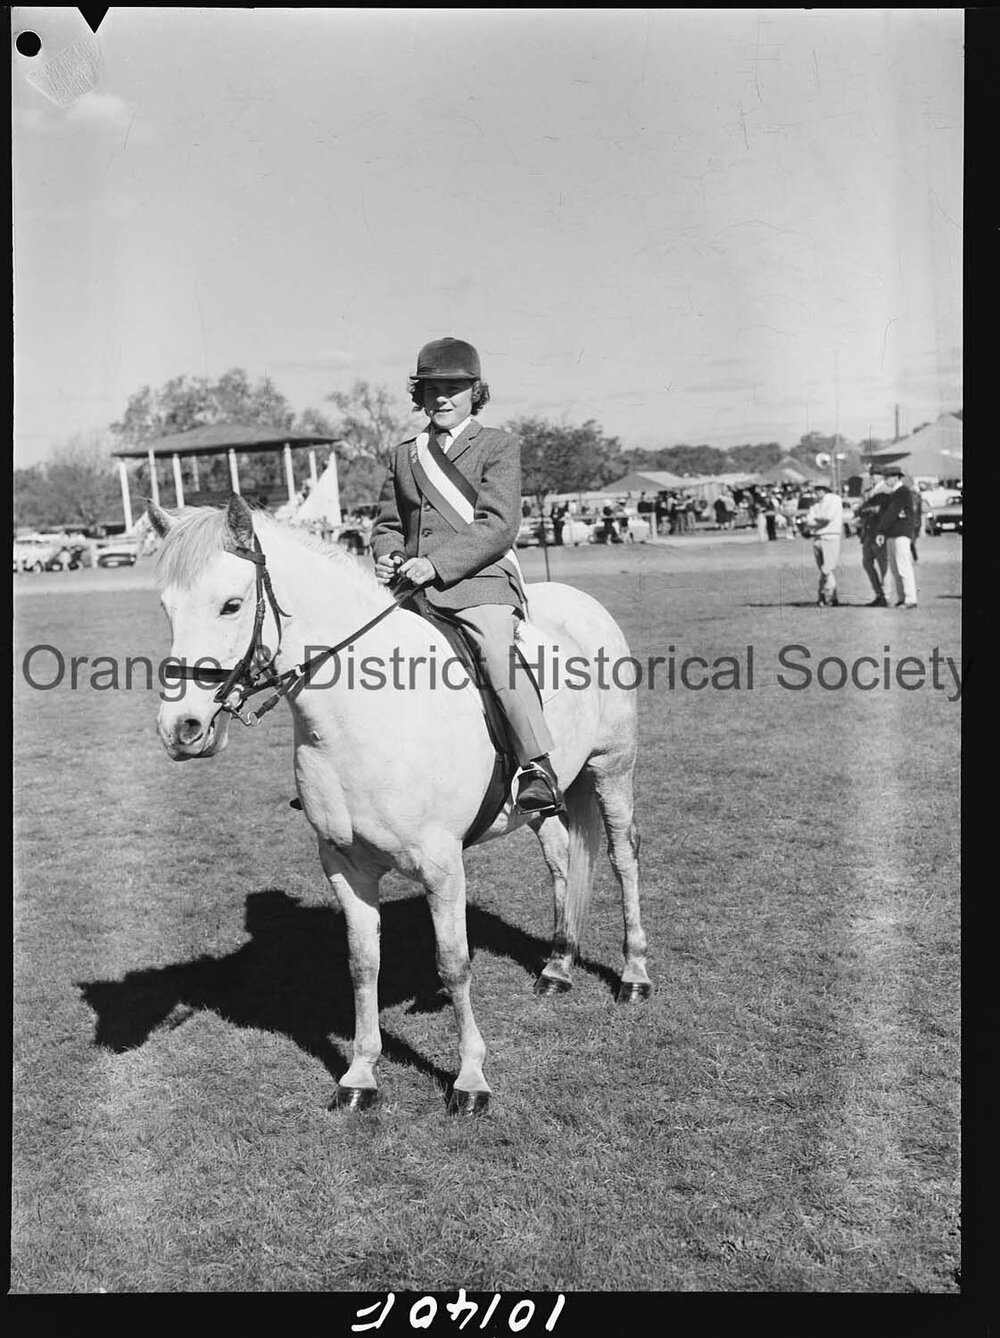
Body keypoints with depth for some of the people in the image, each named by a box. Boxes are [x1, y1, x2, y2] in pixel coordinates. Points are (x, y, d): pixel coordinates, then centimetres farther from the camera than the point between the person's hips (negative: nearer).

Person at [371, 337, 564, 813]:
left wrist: (437, 563, -18)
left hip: (481, 579, -5)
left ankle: (539, 770, -27)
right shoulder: (405, 455, 23)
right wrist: (387, 556, 0)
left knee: (498, 652, -29)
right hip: (412, 586, 6)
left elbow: (498, 526, -7)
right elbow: (387, 522, 25)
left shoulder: (498, 446, 6)